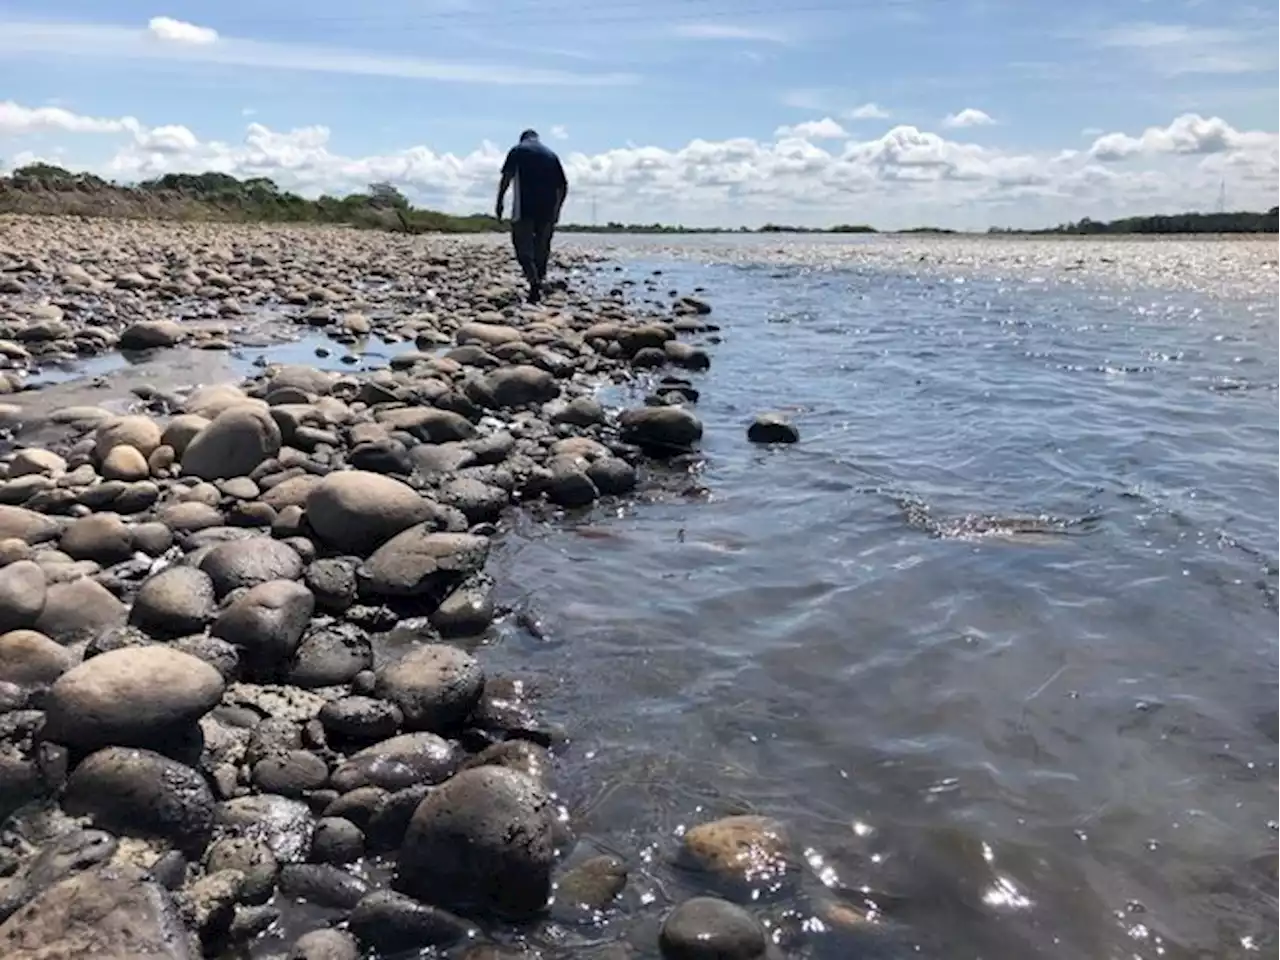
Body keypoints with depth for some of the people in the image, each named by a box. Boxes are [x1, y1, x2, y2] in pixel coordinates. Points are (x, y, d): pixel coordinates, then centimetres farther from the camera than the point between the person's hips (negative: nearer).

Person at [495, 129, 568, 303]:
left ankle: (534, 281, -22)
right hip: (547, 209, 3)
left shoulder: (518, 150, 8)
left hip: (524, 207, -3)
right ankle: (540, 280, 13)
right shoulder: (551, 154, 18)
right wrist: (557, 208, 21)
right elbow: (563, 186, 14)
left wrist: (500, 201, -4)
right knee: (542, 248, 13)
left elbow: (507, 177, -6)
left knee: (523, 247, -2)